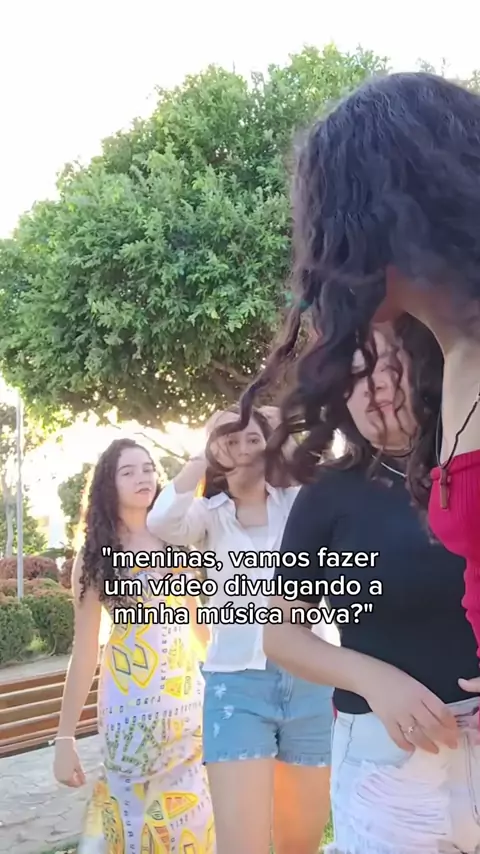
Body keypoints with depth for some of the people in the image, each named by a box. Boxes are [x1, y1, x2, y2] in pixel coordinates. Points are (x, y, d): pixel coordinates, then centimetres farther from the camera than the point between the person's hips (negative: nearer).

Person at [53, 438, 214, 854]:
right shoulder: (95, 557, 0)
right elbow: (85, 650, -3)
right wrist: (65, 738, -6)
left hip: (190, 699, 3)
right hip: (131, 706, -2)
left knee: (193, 816, 7)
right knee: (137, 814, 3)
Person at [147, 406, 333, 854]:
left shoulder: (302, 502, 7)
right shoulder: (208, 514, 6)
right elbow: (161, 522, -15)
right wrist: (204, 456, -8)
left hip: (309, 680, 1)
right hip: (237, 684, -1)